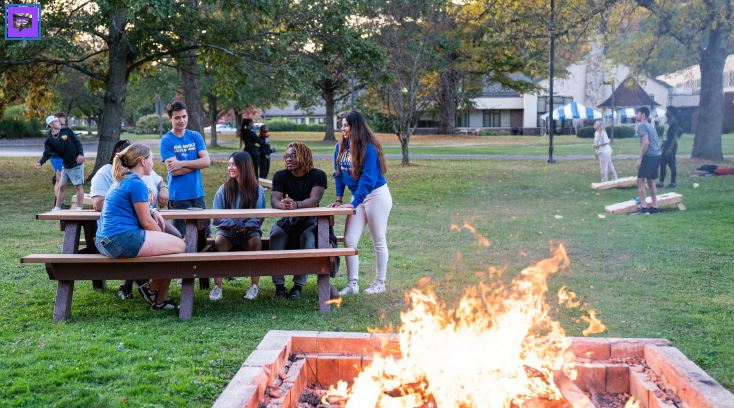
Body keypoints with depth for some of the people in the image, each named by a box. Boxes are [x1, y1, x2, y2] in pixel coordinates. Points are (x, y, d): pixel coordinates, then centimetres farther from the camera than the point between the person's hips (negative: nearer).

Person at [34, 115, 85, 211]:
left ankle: (79, 209, 0)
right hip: (65, 166, 4)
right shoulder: (49, 140, 0)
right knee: (62, 186, 10)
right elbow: (47, 154, -5)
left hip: (76, 164, -4)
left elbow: (77, 142, -3)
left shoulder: (67, 131, -5)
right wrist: (40, 163, -22)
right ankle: (57, 208, 20)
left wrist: (80, 154, -16)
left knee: (78, 186, -4)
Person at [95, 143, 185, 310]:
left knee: (172, 241, 23)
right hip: (123, 239, -11)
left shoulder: (122, 181, 20)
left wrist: (152, 212, 16)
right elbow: (146, 222, -10)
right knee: (179, 245, -5)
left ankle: (160, 299, 21)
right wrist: (163, 236, 9)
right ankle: (152, 288, 7)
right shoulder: (136, 183, -11)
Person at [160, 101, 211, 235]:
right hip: (178, 196, -4)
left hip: (198, 194, 4)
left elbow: (207, 161, -4)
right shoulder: (166, 140, -4)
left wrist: (182, 163, -13)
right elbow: (174, 170, -13)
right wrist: (196, 163, -6)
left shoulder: (195, 136, 8)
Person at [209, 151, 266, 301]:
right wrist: (233, 225, -14)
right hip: (227, 230, 1)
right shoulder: (224, 189, 5)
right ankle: (217, 286, -27)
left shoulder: (258, 190, 3)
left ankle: (255, 286, -23)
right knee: (219, 241, -32)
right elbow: (216, 215, 0)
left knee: (256, 241, -33)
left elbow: (259, 216, 0)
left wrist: (247, 226, -18)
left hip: (249, 231, -1)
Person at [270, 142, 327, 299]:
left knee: (308, 237, -34)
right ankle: (279, 284, -26)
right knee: (276, 234, -29)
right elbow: (274, 200, -14)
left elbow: (315, 199, -23)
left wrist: (296, 204, -44)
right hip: (287, 220, 2)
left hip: (309, 220, -2)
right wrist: (281, 204, -40)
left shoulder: (318, 175, -7)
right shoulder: (280, 176, 0)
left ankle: (299, 284, -28)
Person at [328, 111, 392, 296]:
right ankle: (352, 284, 7)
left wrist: (354, 203, -26)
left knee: (379, 241, 4)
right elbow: (339, 174, 11)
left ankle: (380, 283, 16)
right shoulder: (341, 147, 3)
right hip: (358, 197, 7)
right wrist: (339, 199, 6)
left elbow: (368, 178, -23)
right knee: (349, 241, 0)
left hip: (376, 196, -7)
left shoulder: (368, 148, -19)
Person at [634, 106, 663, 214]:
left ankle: (643, 207, -9)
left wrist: (640, 158, -16)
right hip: (657, 155, 9)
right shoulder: (650, 126, 20)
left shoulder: (642, 126, -8)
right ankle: (654, 207, 15)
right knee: (650, 181, 14)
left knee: (640, 180, -6)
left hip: (649, 156, -9)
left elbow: (646, 142, -19)